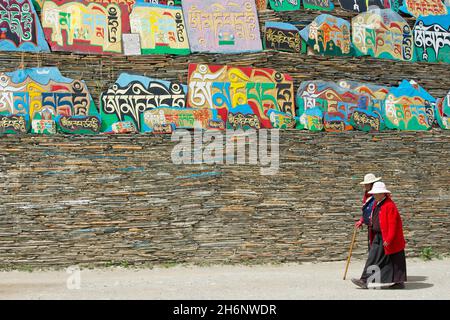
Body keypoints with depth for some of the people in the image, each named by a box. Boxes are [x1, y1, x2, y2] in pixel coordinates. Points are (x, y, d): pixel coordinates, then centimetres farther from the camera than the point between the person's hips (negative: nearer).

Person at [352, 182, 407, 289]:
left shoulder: (389, 205, -18)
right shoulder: (377, 204, 12)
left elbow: (392, 224, -21)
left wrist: (388, 239, -24)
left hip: (388, 238, -9)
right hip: (378, 237, 9)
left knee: (393, 260, 2)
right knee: (372, 258, 6)